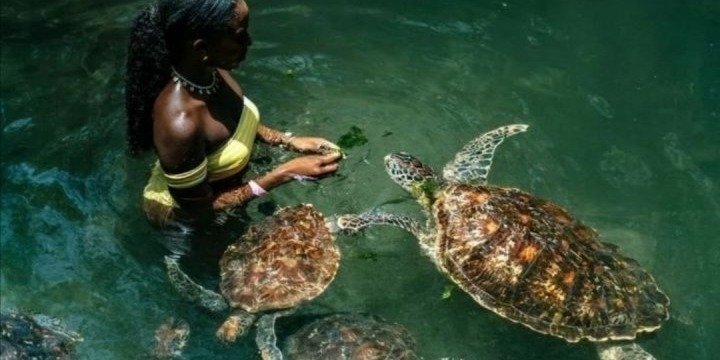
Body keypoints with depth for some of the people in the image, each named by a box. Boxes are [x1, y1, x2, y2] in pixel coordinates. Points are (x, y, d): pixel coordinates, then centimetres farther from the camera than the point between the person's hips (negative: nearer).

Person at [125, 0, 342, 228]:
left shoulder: (211, 70, -19)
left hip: (222, 189, 6)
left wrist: (291, 141, -8)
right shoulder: (179, 123, -42)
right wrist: (285, 174, -32)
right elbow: (198, 208, -29)